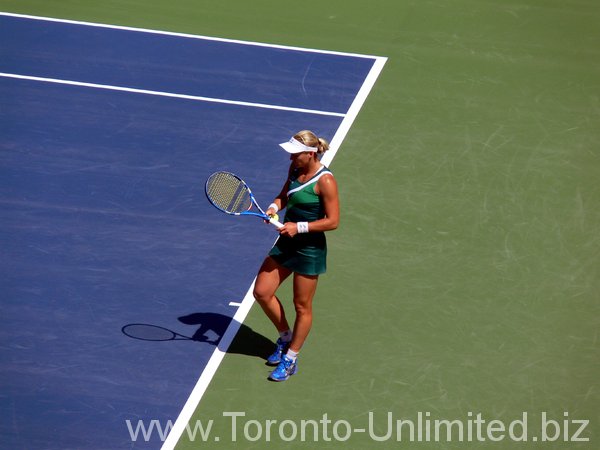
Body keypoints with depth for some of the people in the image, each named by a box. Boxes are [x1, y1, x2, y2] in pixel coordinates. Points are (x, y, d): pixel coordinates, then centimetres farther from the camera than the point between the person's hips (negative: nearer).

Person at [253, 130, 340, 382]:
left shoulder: (325, 181, -21)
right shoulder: (295, 169, 1)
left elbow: (333, 221, -19)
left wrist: (299, 227, -24)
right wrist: (274, 207, -6)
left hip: (310, 248, -8)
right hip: (286, 242, 8)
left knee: (302, 307, 7)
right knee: (262, 292, 8)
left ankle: (290, 359, 22)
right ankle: (285, 337, 31)